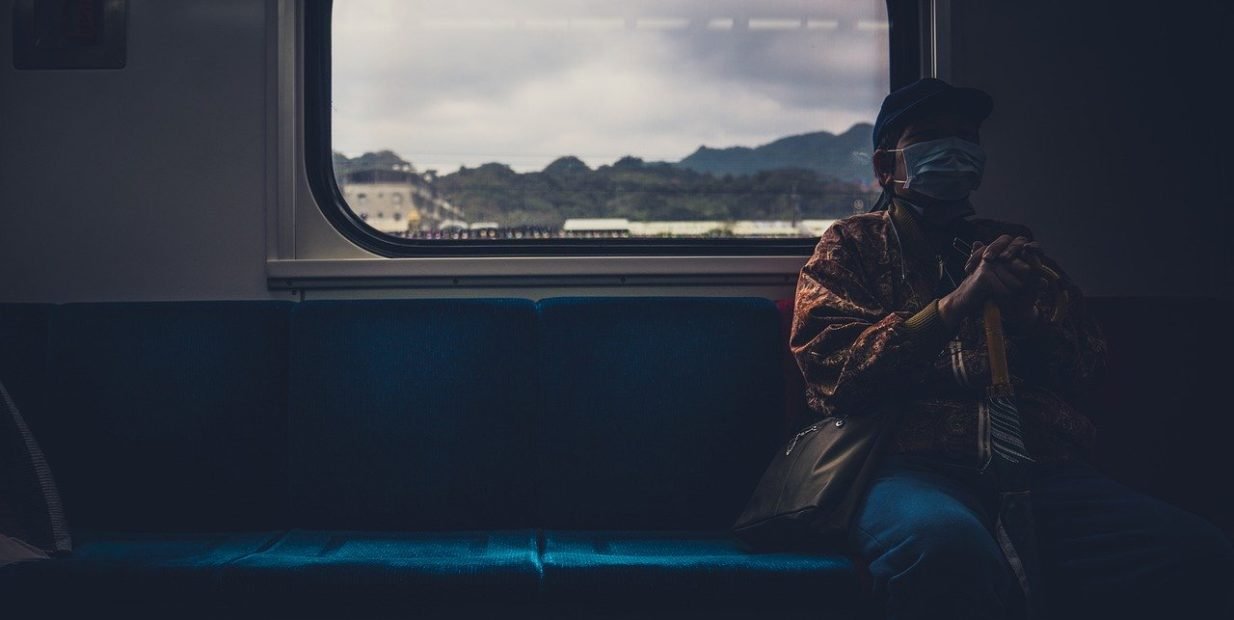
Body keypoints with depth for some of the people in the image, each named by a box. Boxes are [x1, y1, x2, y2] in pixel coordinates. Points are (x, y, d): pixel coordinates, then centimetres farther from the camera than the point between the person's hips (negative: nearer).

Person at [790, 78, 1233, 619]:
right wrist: (954, 304, -11)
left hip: (1044, 468, 4)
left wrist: (1028, 307, -3)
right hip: (914, 467, -3)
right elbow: (834, 375, 0)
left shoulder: (1010, 246, 28)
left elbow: (1088, 365, 19)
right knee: (944, 541, -42)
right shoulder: (850, 247, 18)